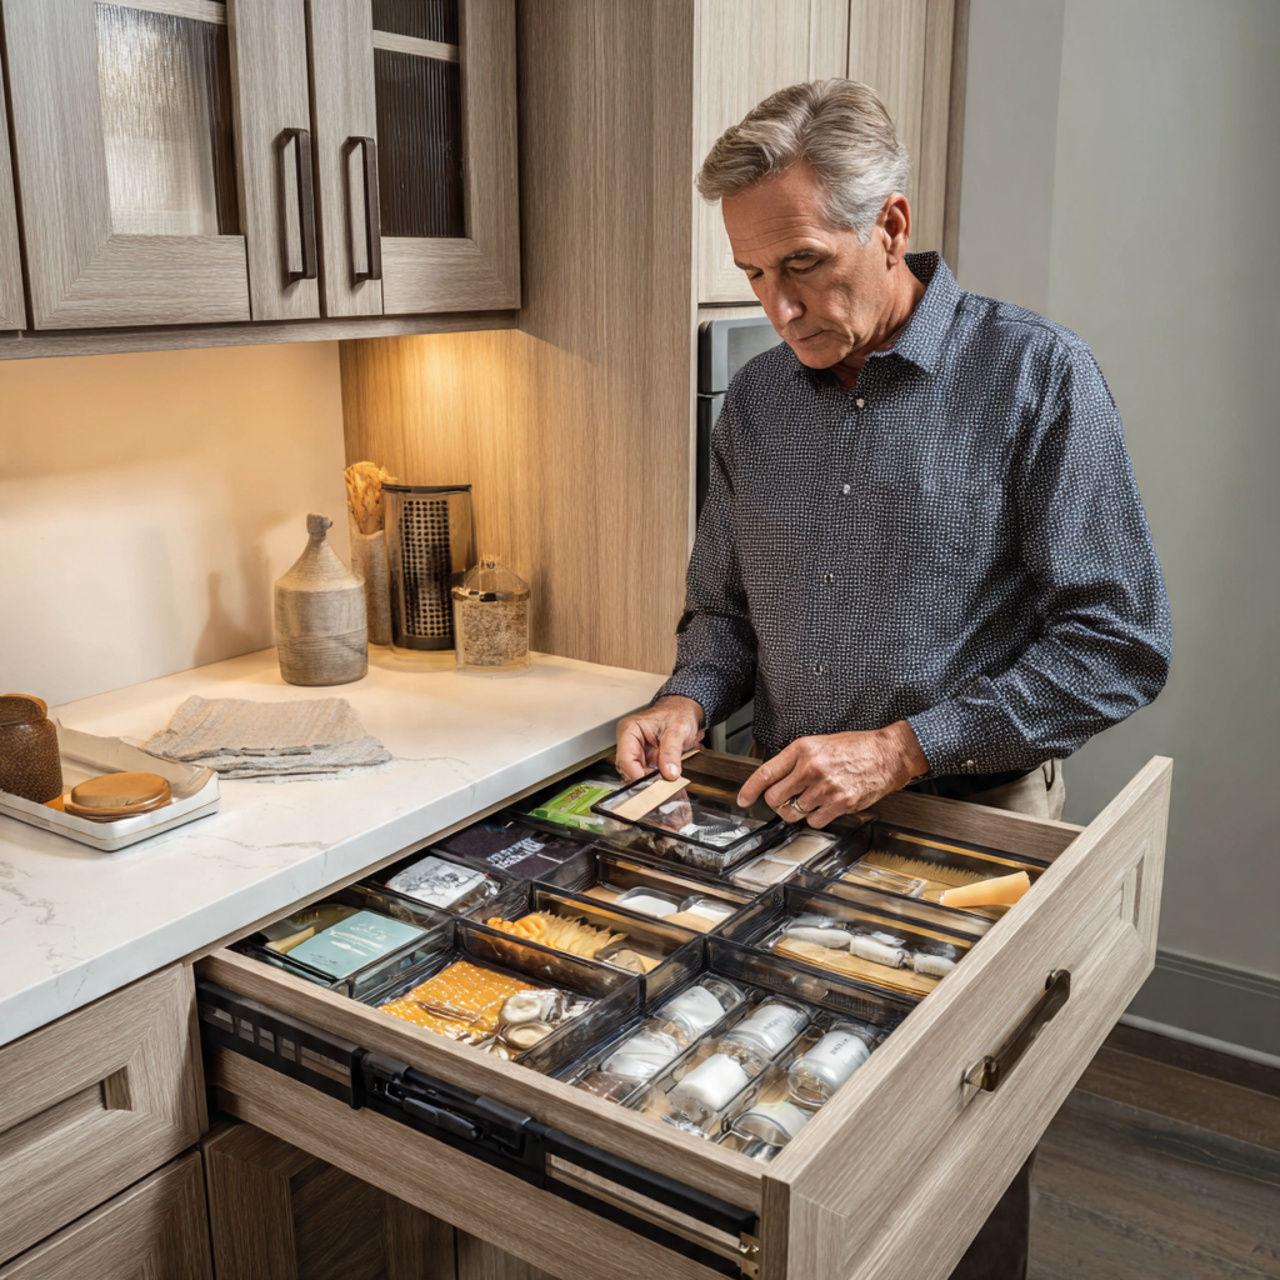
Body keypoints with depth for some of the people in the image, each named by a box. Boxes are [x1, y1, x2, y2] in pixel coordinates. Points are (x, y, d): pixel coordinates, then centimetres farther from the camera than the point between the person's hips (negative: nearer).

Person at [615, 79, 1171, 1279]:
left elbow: (1120, 640, -13)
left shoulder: (1035, 376, -10)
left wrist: (904, 746, -19)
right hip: (786, 824, 4)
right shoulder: (756, 399, 5)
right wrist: (688, 700, -6)